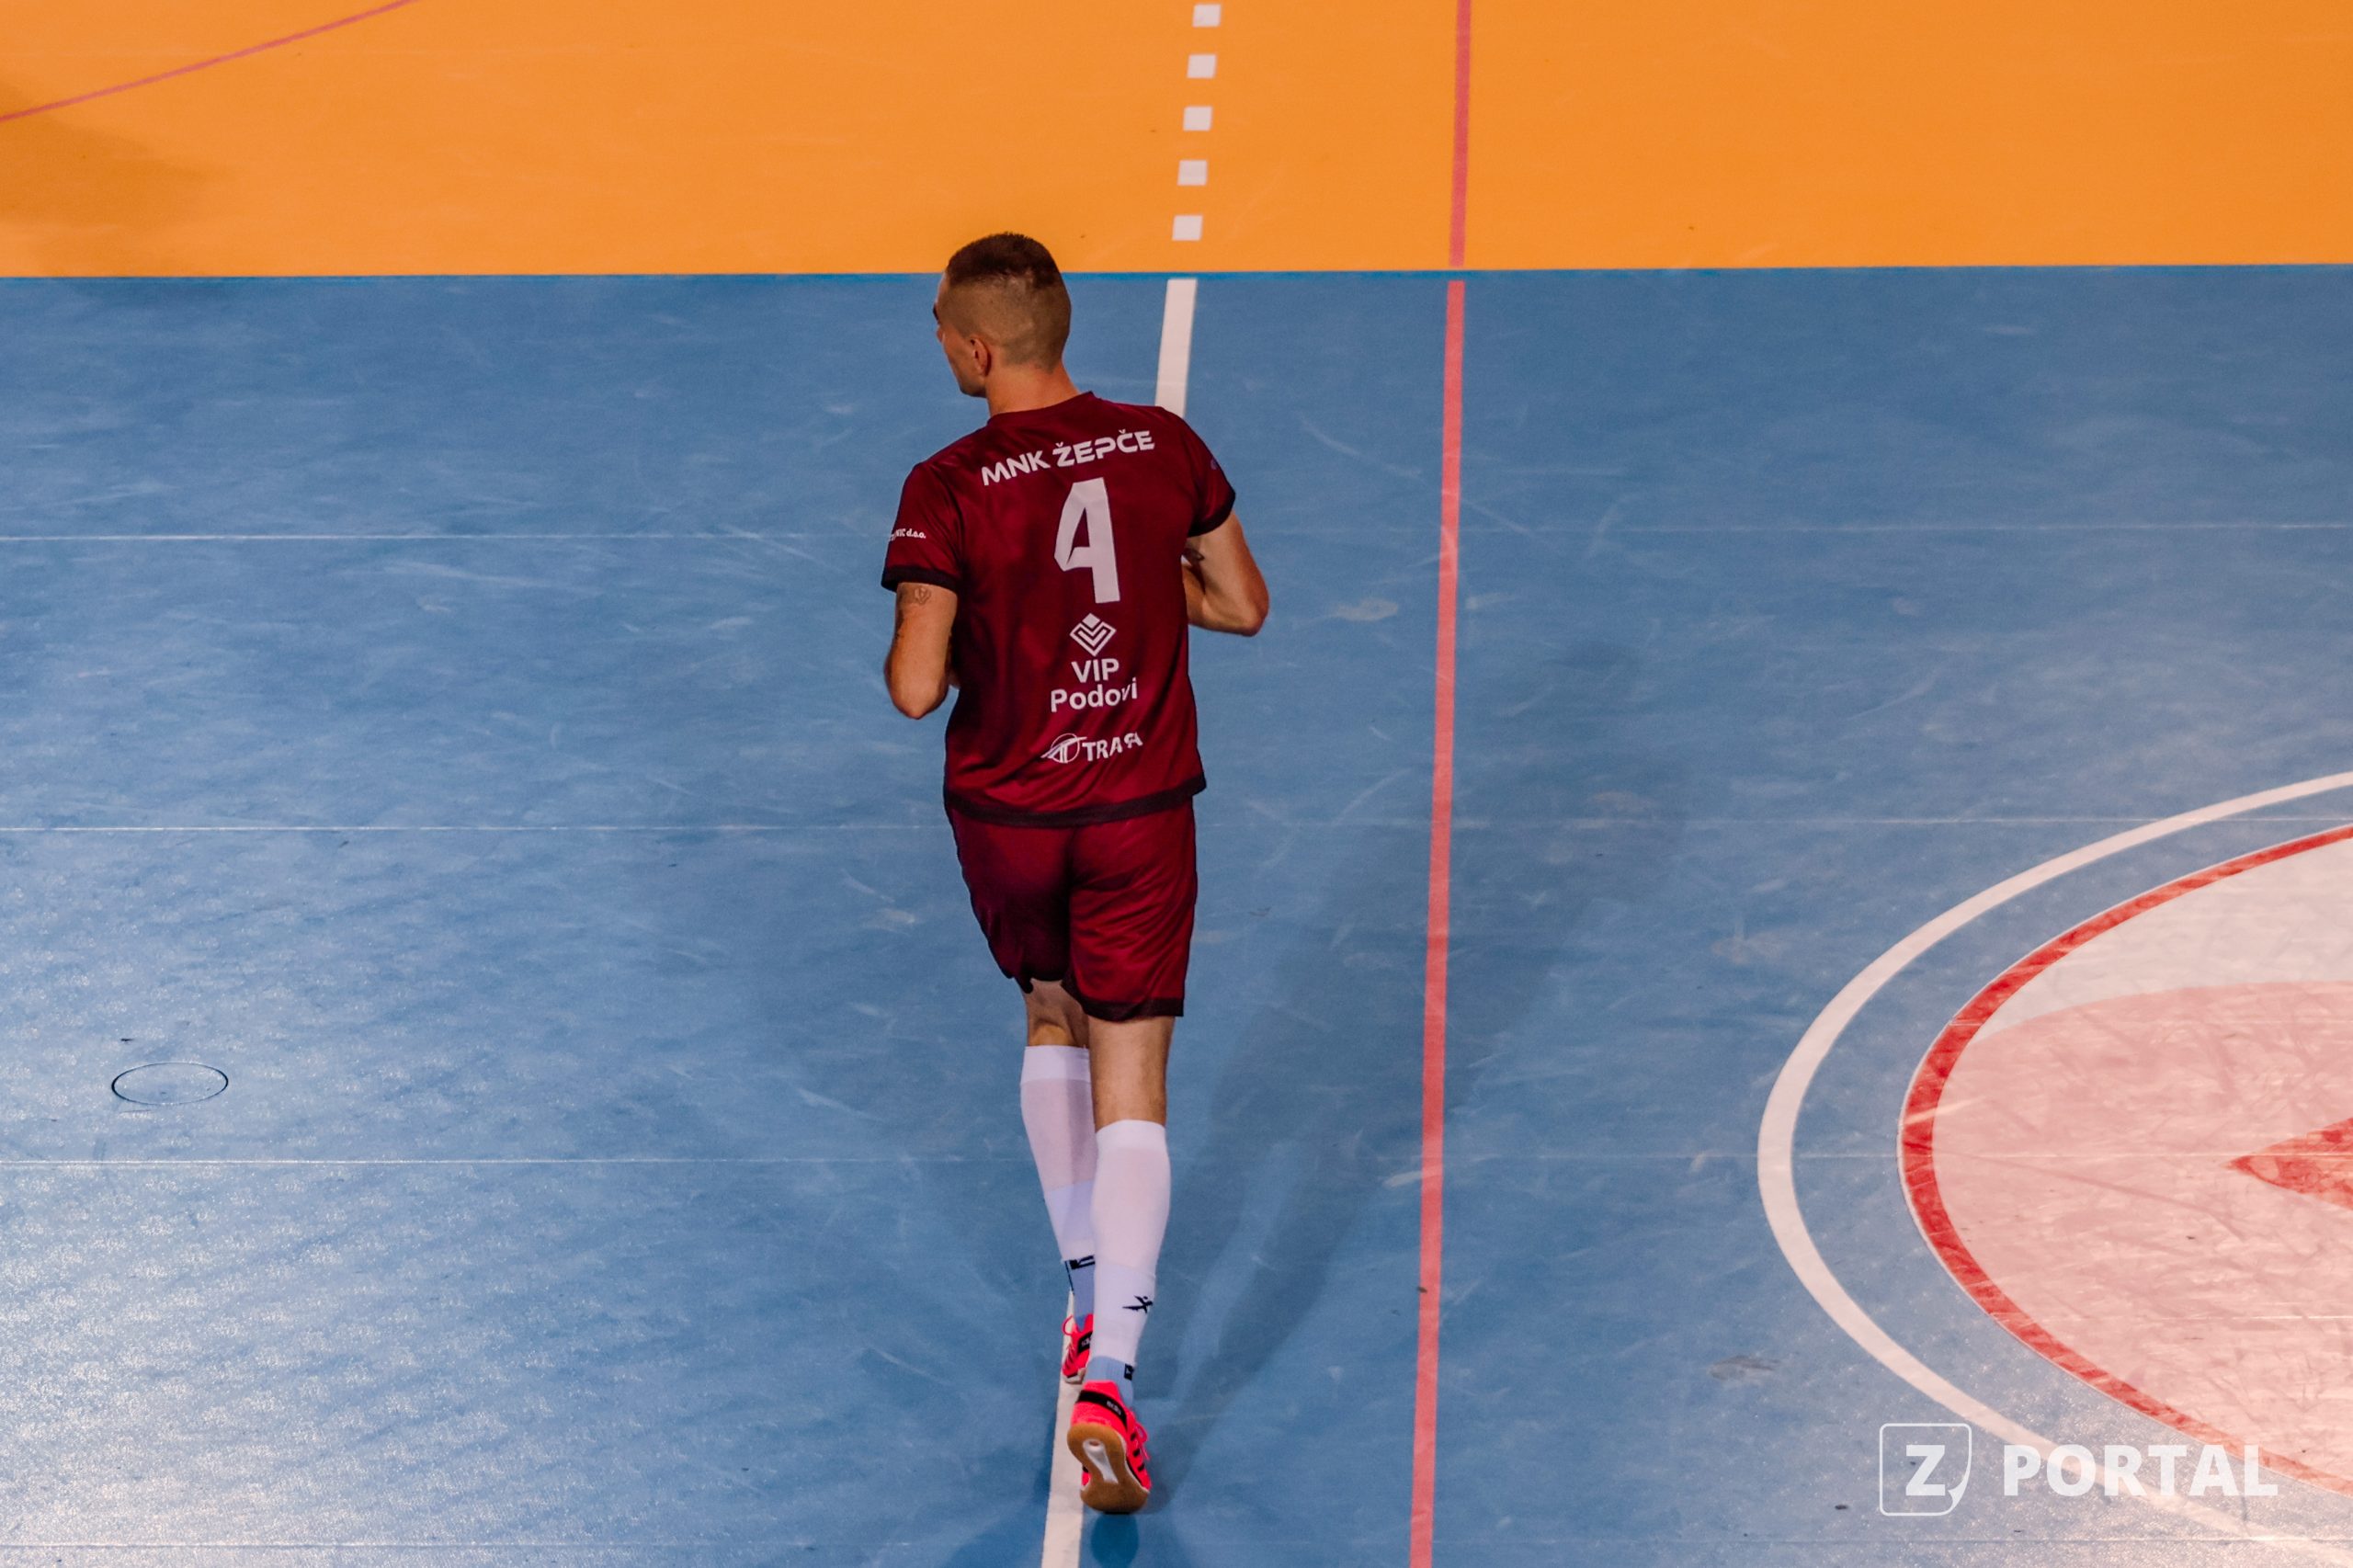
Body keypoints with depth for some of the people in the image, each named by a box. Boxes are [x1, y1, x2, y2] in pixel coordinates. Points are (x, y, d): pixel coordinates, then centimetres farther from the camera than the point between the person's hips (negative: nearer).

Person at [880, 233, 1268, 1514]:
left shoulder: (947, 493, -15)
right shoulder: (1164, 447, -6)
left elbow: (915, 687, -18)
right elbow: (1243, 605, 4)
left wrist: (925, 647, 4)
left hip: (1005, 814, 0)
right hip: (1141, 811, 0)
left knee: (1052, 1023, 27)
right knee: (1131, 1091, 0)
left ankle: (1086, 1291, 33)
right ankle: (1107, 1376, -12)